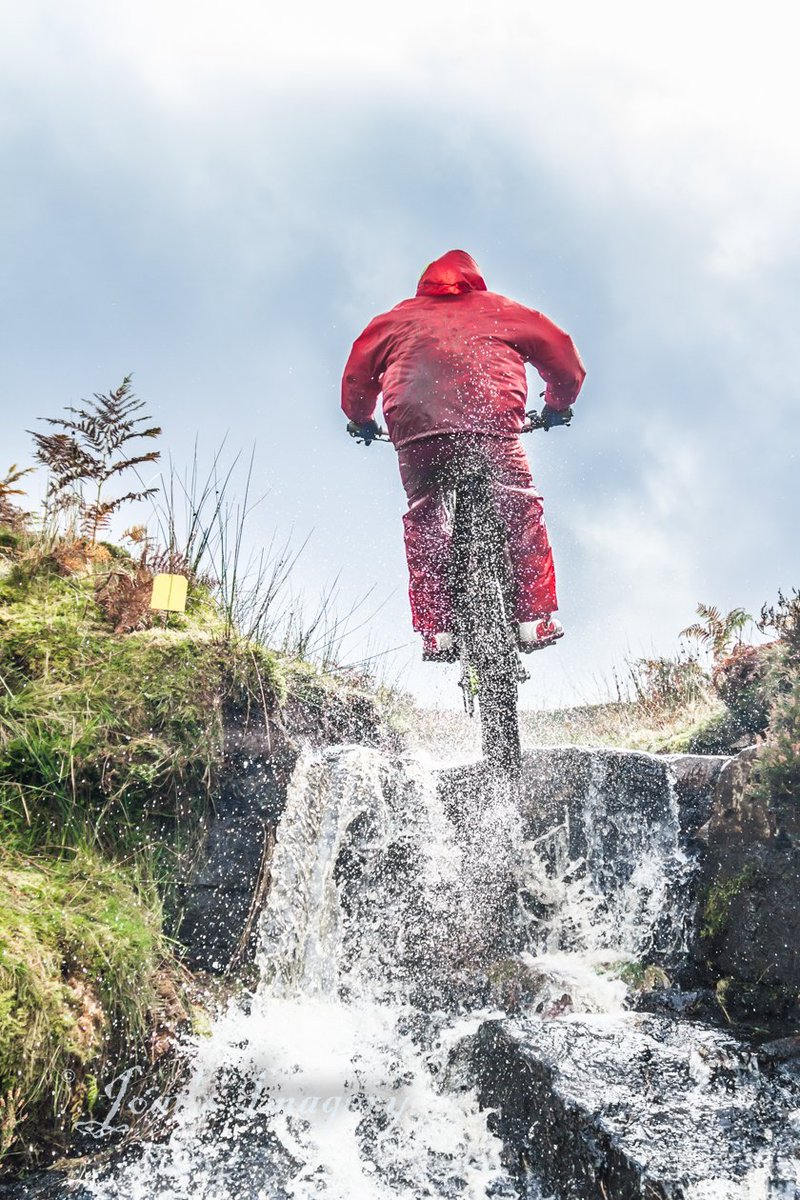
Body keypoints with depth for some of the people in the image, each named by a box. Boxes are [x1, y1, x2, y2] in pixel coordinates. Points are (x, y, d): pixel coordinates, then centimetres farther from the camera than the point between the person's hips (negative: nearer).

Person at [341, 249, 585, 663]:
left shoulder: (398, 318, 31)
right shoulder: (501, 310, 29)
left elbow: (358, 368, 29)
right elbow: (560, 350, 28)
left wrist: (361, 420, 42)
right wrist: (558, 405, 41)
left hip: (415, 426, 1)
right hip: (492, 421, -1)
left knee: (423, 519, 15)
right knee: (522, 508, 14)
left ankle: (436, 630, 6)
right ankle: (535, 618, 8)